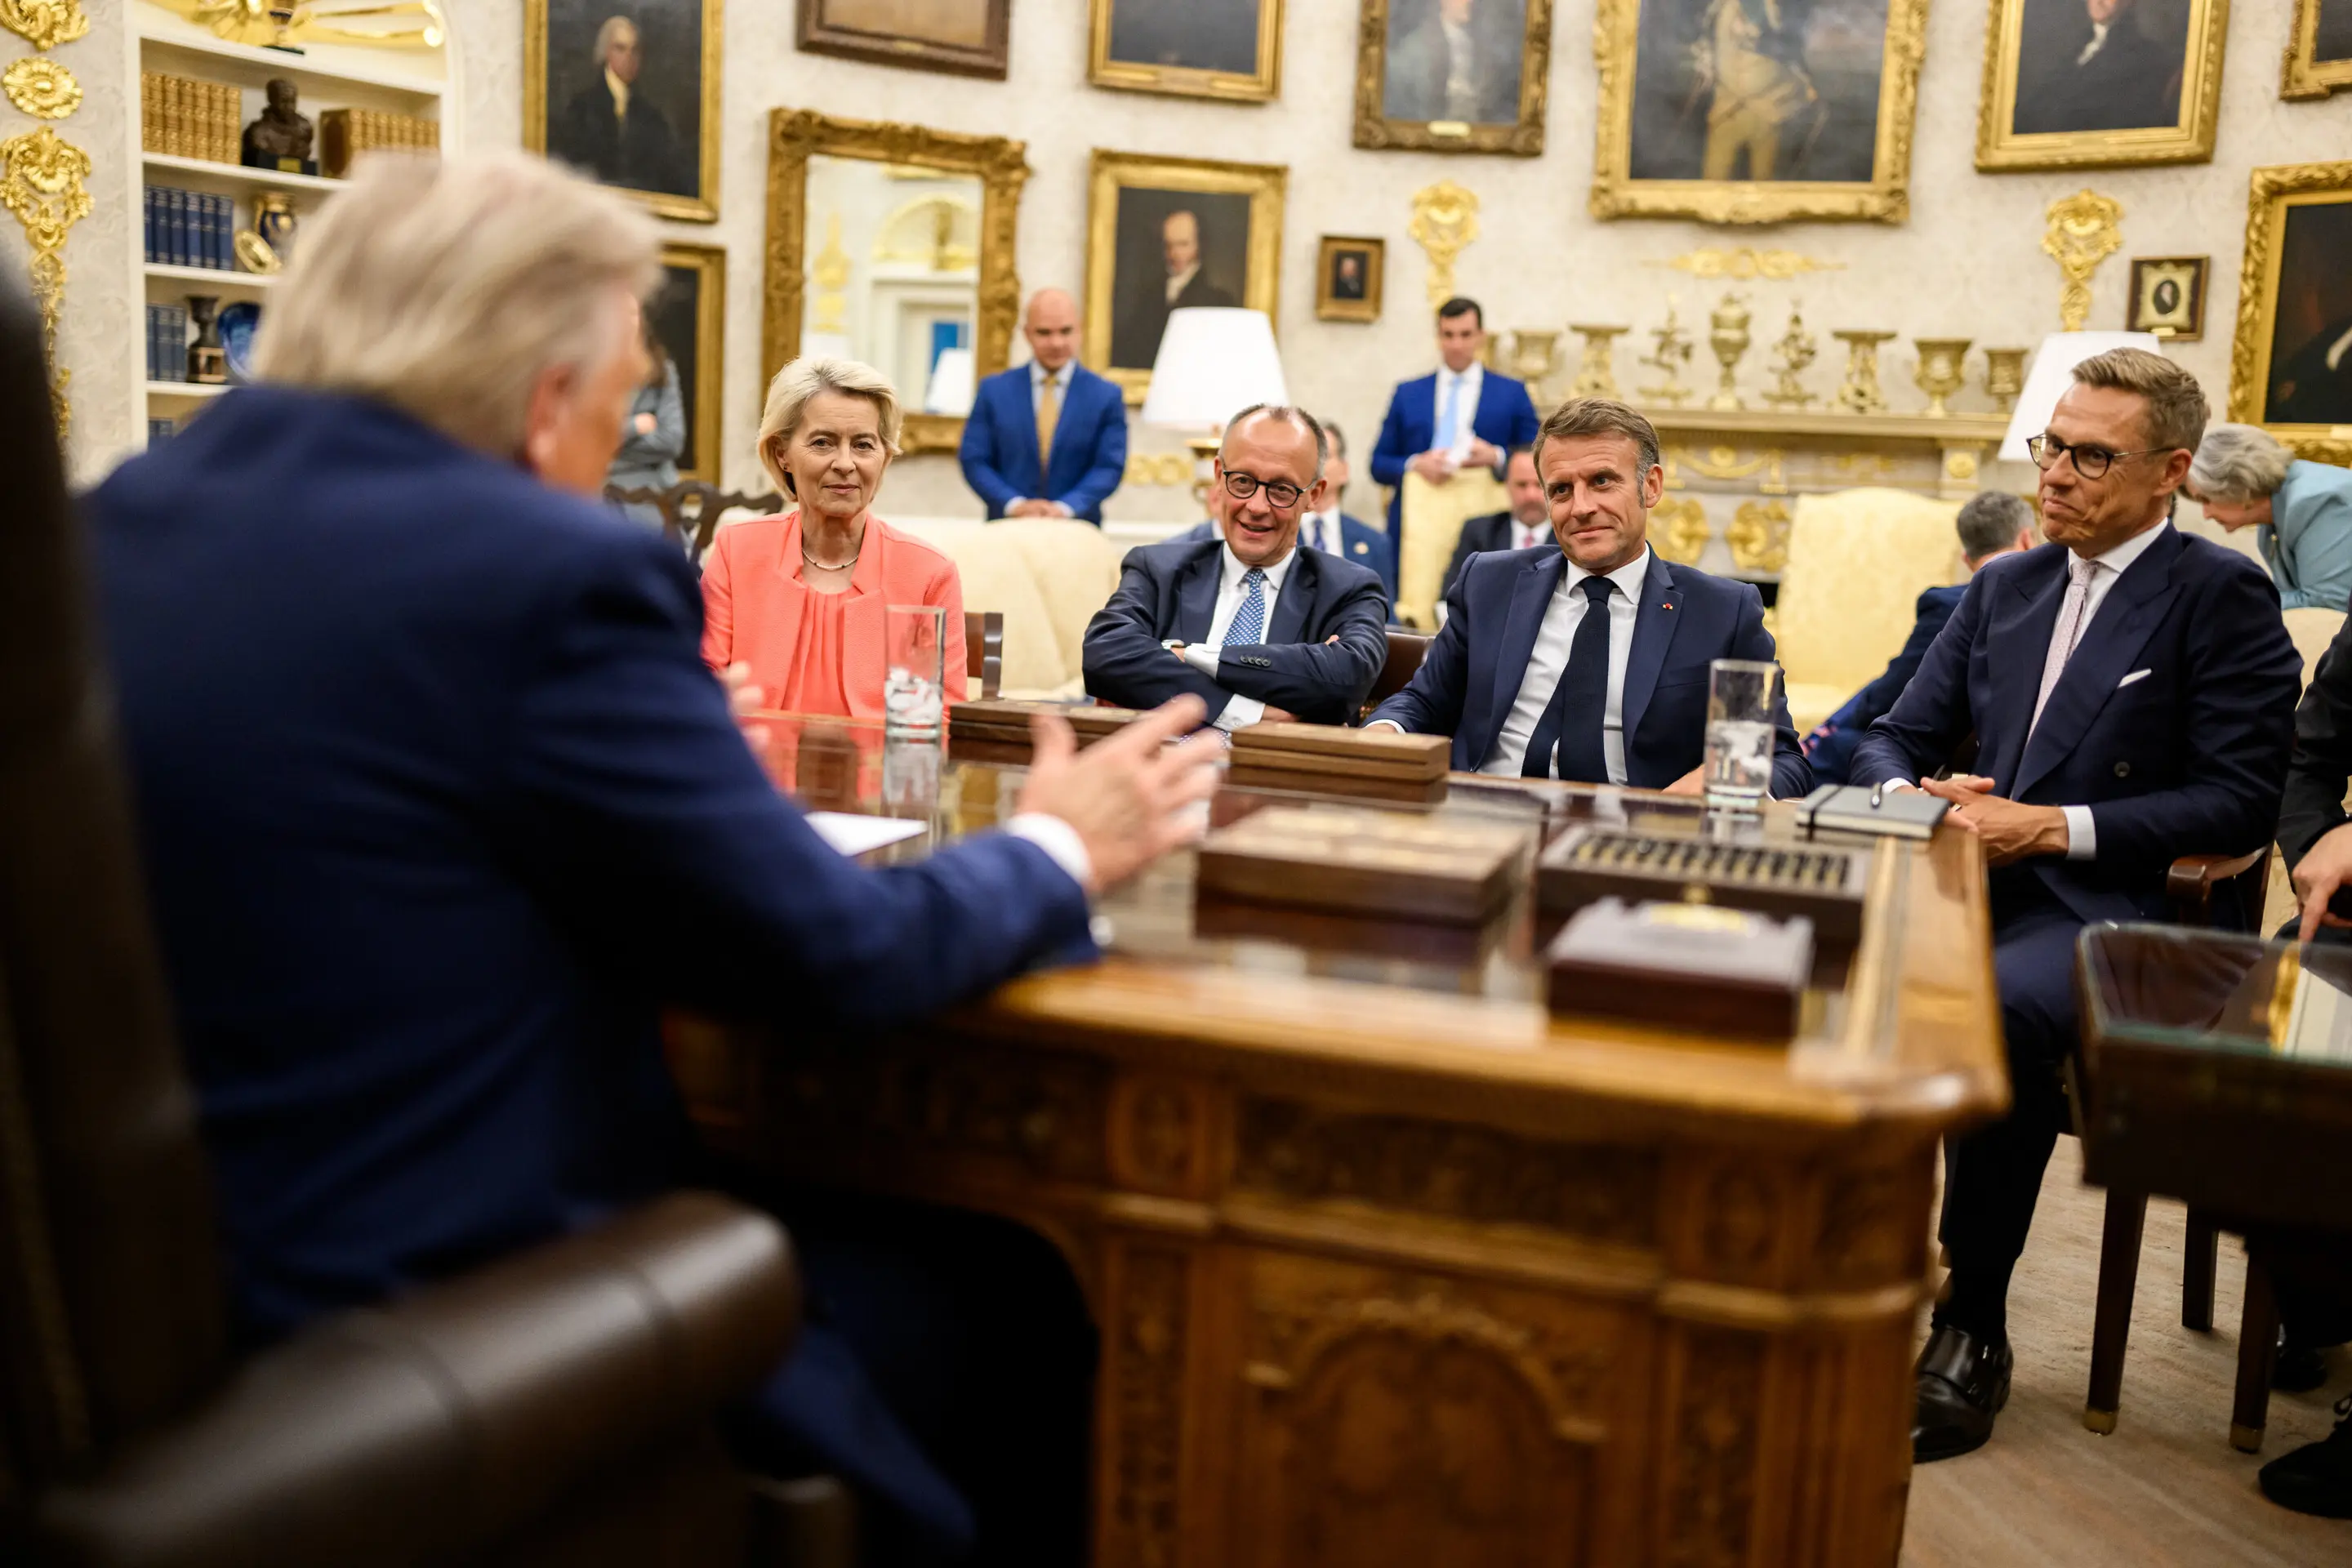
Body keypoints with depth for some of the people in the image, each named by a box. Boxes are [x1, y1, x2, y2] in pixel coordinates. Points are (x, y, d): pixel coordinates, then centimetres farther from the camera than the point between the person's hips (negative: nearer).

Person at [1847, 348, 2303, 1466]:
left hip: (2105, 911, -5)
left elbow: (2241, 802, -6)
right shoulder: (2004, 588, 20)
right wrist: (1913, 800, -5)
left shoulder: (2222, 595, 1)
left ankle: (1973, 1330, -19)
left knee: (2001, 1007, -37)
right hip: (1966, 884, 5)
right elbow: (1894, 739, 18)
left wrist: (2057, 826, -13)